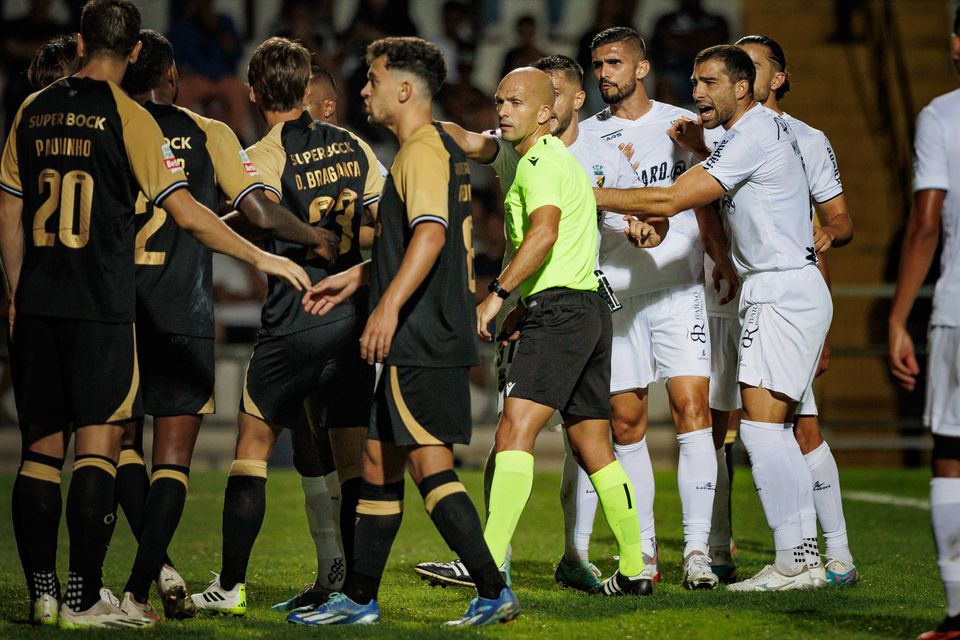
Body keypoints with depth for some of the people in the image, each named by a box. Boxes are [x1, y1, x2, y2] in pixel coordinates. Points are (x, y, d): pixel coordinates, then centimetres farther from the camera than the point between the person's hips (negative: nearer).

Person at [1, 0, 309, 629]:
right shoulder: (127, 117, -5)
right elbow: (187, 212, -7)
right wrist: (261, 257, 2)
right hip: (102, 307, -5)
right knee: (99, 444, -2)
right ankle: (85, 597, -4)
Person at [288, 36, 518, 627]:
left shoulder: (423, 150, -12)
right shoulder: (443, 148, 20)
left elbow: (431, 233, -28)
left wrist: (389, 307, -35)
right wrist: (357, 277, 33)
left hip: (422, 341, -11)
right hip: (422, 341, 11)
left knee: (430, 463, -12)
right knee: (379, 462, 14)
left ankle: (494, 592, -14)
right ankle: (359, 599, 21)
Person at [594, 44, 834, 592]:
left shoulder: (753, 134, -16)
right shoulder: (768, 127, 15)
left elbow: (671, 201, -20)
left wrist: (588, 196, -15)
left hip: (784, 294, -10)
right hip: (788, 293, 10)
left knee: (761, 427, -14)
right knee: (774, 432, 10)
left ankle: (793, 563, -15)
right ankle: (801, 557, 11)